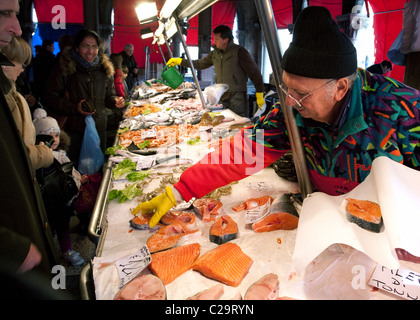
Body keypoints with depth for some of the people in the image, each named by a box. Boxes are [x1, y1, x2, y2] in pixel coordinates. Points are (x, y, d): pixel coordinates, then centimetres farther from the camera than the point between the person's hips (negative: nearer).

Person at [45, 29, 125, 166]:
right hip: (74, 129, -4)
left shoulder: (104, 68, 7)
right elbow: (51, 97, -5)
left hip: (99, 128, 4)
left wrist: (115, 101, -8)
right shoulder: (65, 67, -6)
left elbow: (109, 95, 15)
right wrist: (74, 108, -19)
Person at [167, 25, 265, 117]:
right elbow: (200, 64, 24)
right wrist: (180, 61, 22)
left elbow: (254, 73, -7)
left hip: (237, 97, -6)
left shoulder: (239, 52, -8)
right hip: (221, 97, 6)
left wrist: (260, 95, -9)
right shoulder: (215, 53, 11)